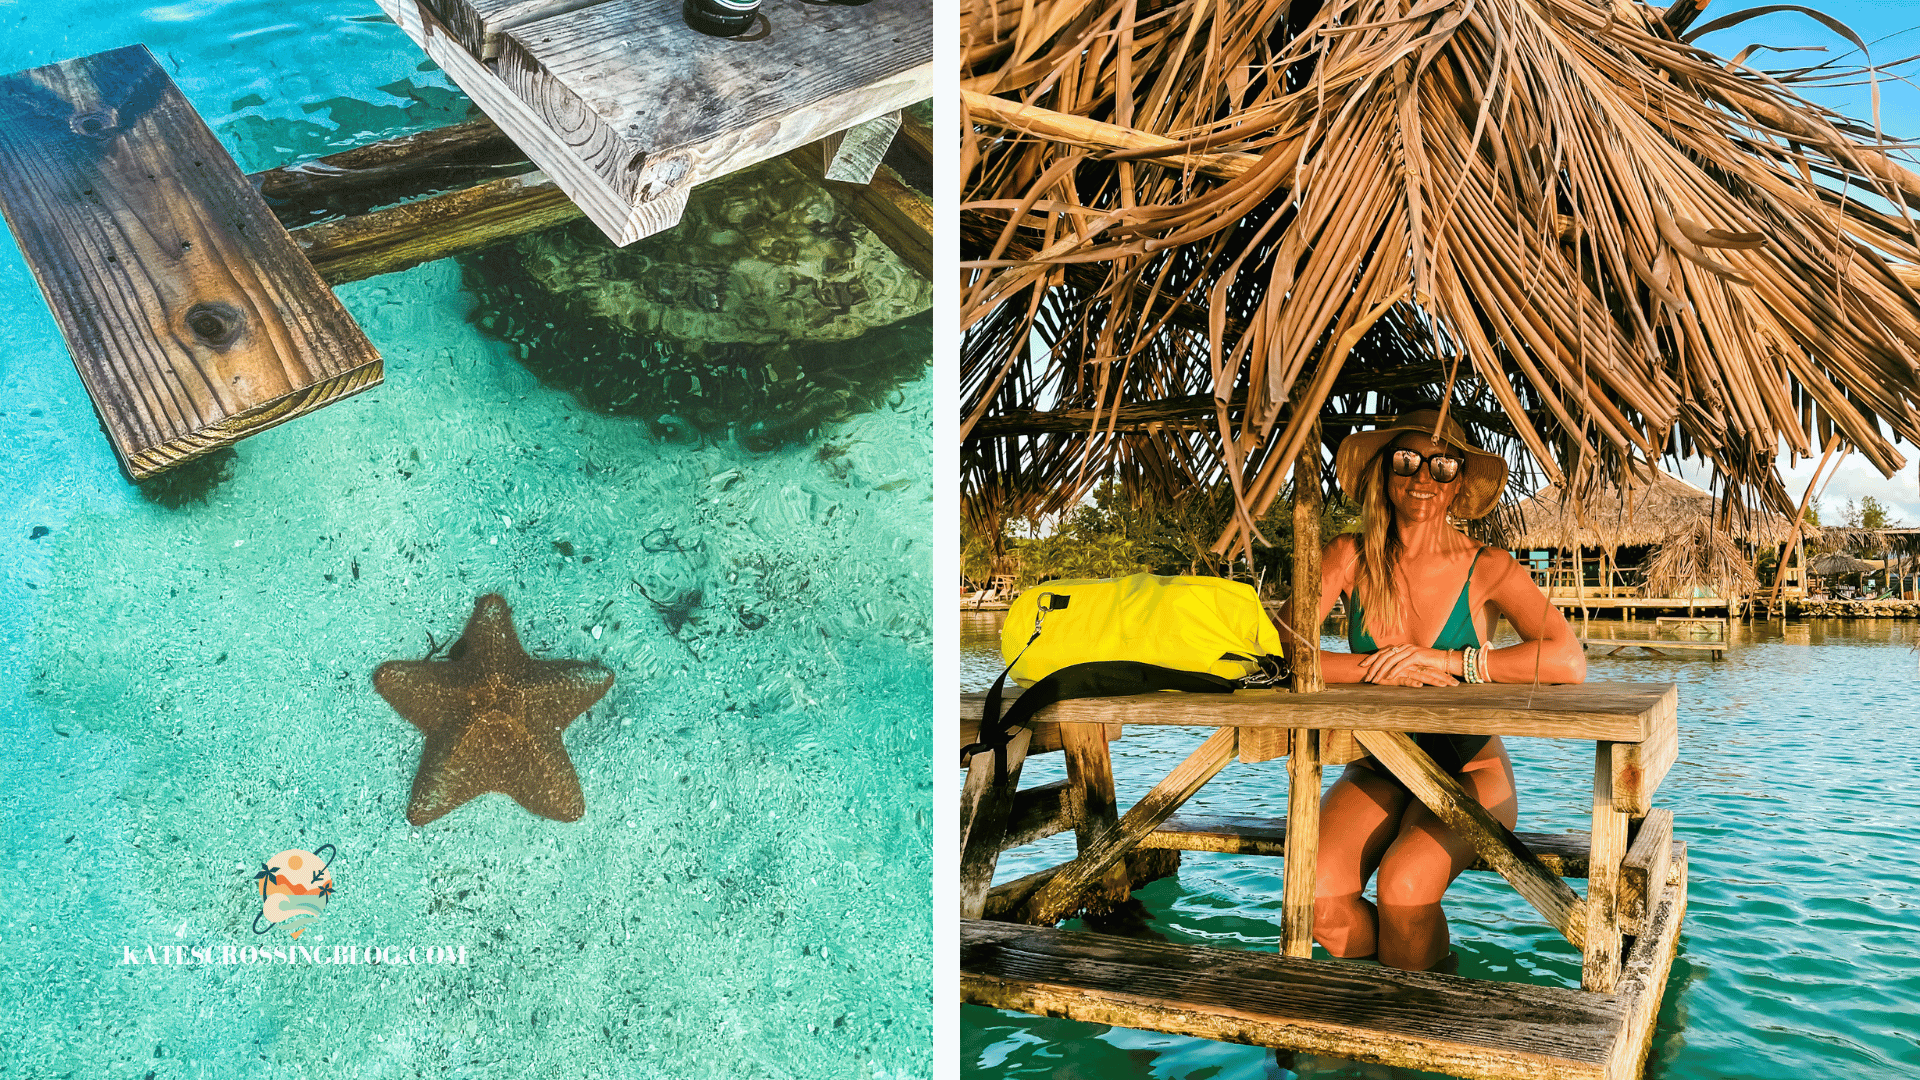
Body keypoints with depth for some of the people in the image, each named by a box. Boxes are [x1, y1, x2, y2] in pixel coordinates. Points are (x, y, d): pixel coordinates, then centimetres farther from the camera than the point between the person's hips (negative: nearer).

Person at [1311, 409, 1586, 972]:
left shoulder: (1488, 568, -8)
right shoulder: (1350, 558, -3)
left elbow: (1569, 662, -22)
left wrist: (1449, 660, -23)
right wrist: (1383, 668, -21)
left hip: (1467, 773, -2)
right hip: (1377, 771, 2)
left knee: (1402, 887, -29)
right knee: (1318, 899, -22)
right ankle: (1426, 968, 10)